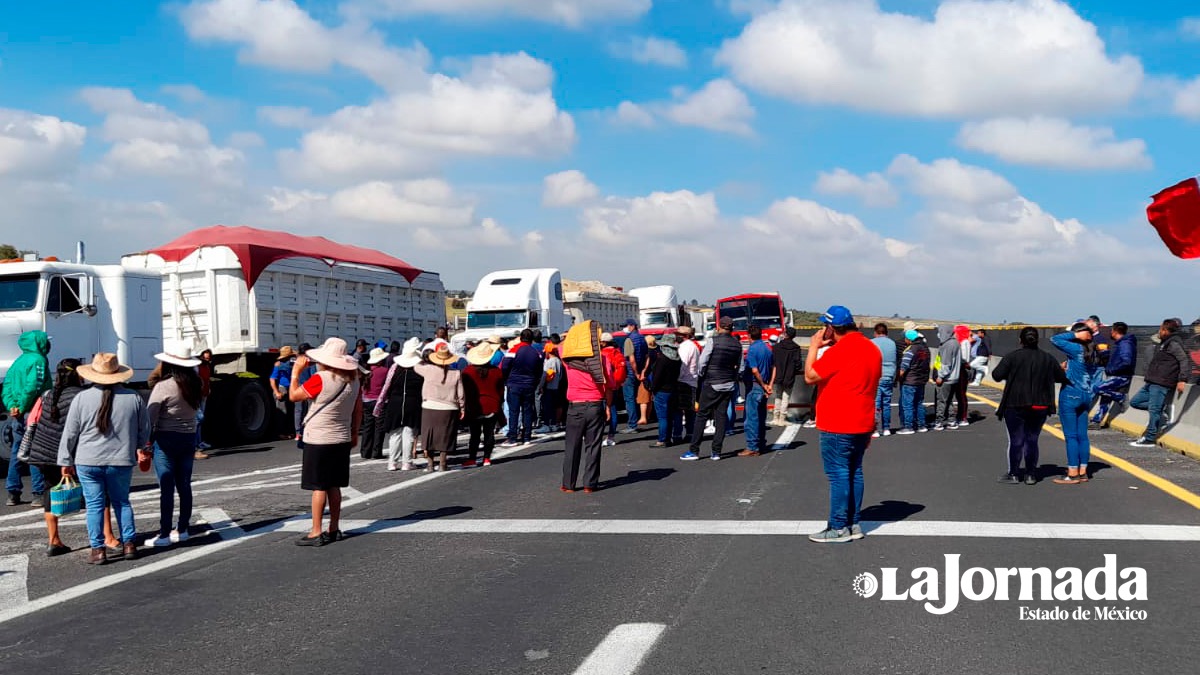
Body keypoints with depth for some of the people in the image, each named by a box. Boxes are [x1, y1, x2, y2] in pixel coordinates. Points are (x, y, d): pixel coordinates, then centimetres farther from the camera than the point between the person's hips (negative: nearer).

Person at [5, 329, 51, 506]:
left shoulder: (19, 361, 15)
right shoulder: (38, 360, -11)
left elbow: (7, 384, 10)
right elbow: (32, 387, -21)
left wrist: (11, 406, 0)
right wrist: (21, 408, -14)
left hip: (20, 415, 8)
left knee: (17, 453, 12)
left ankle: (13, 493, 16)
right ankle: (39, 493, -1)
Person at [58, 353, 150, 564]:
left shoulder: (81, 398, -7)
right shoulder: (134, 398, -3)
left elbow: (69, 434, -2)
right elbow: (145, 430, 8)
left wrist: (66, 461, 8)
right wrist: (140, 448, 28)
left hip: (88, 462, -1)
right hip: (122, 461, 1)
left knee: (94, 505, 6)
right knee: (121, 502, 16)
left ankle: (98, 549, 7)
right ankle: (129, 545, 15)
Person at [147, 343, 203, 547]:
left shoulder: (163, 387, -14)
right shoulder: (194, 385, 4)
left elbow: (150, 417, -13)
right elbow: (196, 411, 7)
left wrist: (146, 440, -10)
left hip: (166, 440, -6)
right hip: (189, 438, 6)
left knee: (167, 488, -3)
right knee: (184, 485, 12)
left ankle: (165, 535, -1)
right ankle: (182, 530, 19)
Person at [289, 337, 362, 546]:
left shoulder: (320, 379, -18)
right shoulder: (353, 380, 3)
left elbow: (294, 396, -11)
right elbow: (358, 410, 11)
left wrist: (296, 371, -1)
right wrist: (355, 434, 21)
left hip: (318, 441, -6)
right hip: (342, 440, 7)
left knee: (319, 487, -2)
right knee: (334, 486, 12)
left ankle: (316, 533, 0)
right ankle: (334, 530, 17)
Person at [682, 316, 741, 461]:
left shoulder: (712, 341, -12)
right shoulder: (737, 344, 5)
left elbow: (702, 362, -11)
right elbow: (740, 367, 11)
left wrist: (702, 376, 6)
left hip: (712, 384, -4)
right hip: (729, 386, 4)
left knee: (702, 416, 1)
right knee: (721, 416, 7)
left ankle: (694, 450, 1)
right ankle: (716, 452, 7)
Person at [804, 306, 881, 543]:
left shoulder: (839, 350, -17)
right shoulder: (872, 349, 11)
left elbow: (810, 377, -13)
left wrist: (814, 347, -2)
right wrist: (870, 428, 23)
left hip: (837, 426, -9)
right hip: (862, 425, 9)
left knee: (838, 475, -4)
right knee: (854, 473, 12)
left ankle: (839, 528, -2)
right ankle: (853, 524, 17)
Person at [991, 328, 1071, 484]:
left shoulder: (1013, 357, -8)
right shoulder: (1047, 359, 3)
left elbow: (996, 375, -13)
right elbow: (1062, 377, 11)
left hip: (1016, 406, -3)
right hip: (1039, 407, 3)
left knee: (1016, 440, 3)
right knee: (1032, 440, 11)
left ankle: (1014, 474, 8)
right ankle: (1030, 475, 13)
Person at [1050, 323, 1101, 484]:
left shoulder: (1077, 349, -15)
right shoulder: (1093, 353, 7)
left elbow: (1055, 339, -17)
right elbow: (1096, 376, 12)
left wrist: (1075, 335, -12)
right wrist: (1090, 394, 17)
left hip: (1070, 395, -8)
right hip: (1086, 397, 8)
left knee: (1071, 436, -3)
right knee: (1082, 436, 11)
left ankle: (1073, 474, -2)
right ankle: (1082, 472, 15)